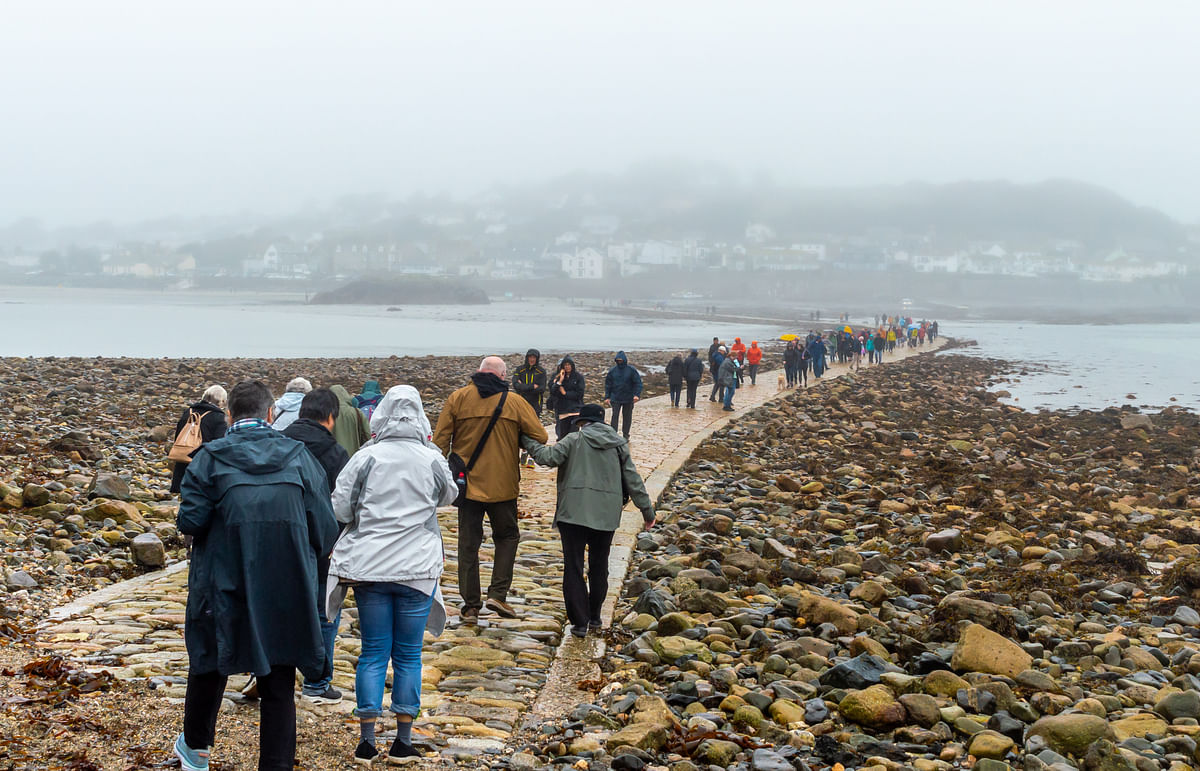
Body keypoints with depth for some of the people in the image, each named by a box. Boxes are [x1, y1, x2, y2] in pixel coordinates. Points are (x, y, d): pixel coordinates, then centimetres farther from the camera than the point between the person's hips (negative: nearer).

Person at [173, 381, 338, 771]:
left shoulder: (210, 458, -5)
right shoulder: (299, 456, 0)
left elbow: (190, 521, -13)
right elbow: (325, 529, -2)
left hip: (224, 584, 0)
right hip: (287, 591, 0)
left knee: (210, 665, 21)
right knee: (279, 683, 8)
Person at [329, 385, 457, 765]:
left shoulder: (366, 458, -7)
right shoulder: (432, 460, -4)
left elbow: (340, 510, -5)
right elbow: (449, 495, 16)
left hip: (369, 567, 0)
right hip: (418, 567, 0)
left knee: (373, 652, 8)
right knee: (408, 655, 9)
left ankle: (366, 740, 7)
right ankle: (403, 739, 13)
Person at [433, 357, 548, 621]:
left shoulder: (458, 398, -1)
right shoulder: (515, 403, -3)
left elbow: (440, 440, -2)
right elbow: (540, 437, -2)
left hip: (467, 483, 1)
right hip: (502, 485, -1)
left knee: (468, 543, 8)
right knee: (507, 537, 15)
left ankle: (470, 605, 9)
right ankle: (498, 594, 1)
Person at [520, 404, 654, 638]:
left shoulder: (575, 440, 0)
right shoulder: (619, 445, 11)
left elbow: (548, 457, -11)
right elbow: (633, 481, 11)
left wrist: (526, 442, 4)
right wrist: (647, 511, 16)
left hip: (574, 513, -4)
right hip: (607, 514, 4)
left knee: (573, 568, 0)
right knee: (599, 567, 18)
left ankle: (580, 622, -6)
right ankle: (594, 618, 23)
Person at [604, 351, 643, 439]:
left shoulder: (632, 370, -5)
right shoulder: (612, 371, 0)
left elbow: (638, 383, -5)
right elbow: (607, 384, 6)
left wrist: (637, 395, -18)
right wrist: (607, 397, 0)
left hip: (628, 399, 0)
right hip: (615, 398, 0)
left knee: (627, 417, 10)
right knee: (615, 416, -8)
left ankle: (625, 435, 22)